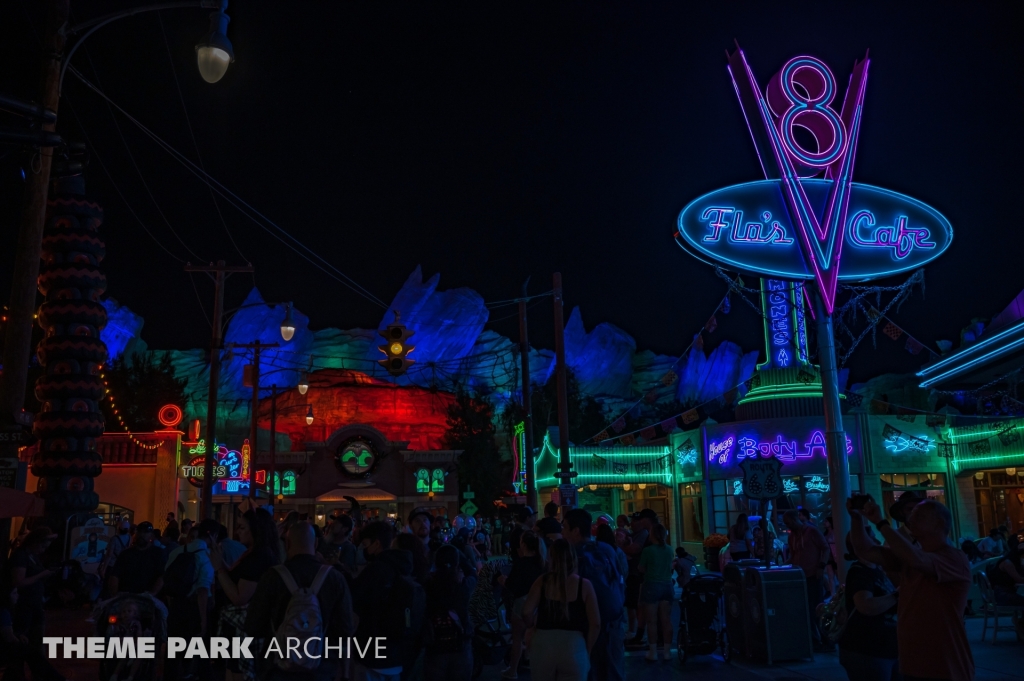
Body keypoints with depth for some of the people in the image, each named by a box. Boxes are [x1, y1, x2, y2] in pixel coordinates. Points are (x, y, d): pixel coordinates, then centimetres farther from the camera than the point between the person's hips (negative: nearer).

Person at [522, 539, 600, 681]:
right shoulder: (584, 585, -2)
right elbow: (595, 623, -4)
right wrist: (587, 651, 8)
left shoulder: (542, 582, -1)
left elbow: (526, 613, -9)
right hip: (574, 644, -1)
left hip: (543, 643, 1)